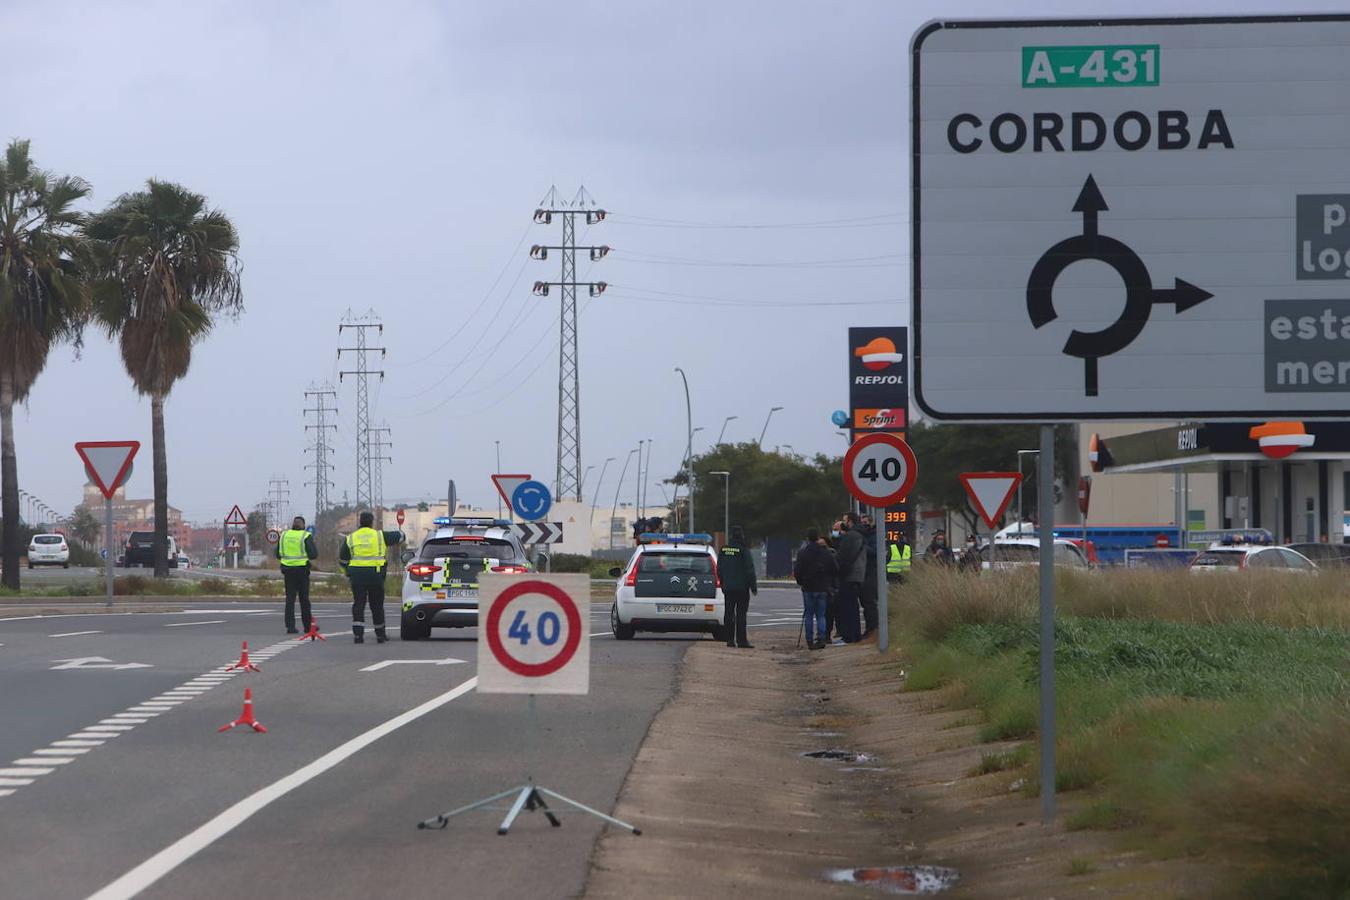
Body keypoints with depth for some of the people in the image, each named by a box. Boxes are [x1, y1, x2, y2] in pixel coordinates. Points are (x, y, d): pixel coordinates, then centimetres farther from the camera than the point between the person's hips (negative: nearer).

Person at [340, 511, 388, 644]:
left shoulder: (350, 538, 8)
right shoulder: (380, 536, 4)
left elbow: (343, 559, 9)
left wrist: (348, 573, 23)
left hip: (357, 574, 1)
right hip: (376, 573, -1)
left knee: (358, 604, 3)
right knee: (377, 605, 9)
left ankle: (358, 634, -8)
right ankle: (380, 635, 16)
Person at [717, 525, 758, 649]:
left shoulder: (723, 550, 7)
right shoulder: (744, 551, -12)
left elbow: (719, 569, 14)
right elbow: (750, 570, -12)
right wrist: (753, 586, -4)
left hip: (728, 587, 5)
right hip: (742, 588, -5)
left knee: (729, 613, 8)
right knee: (741, 614, -4)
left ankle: (730, 639, 8)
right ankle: (741, 640, -7)